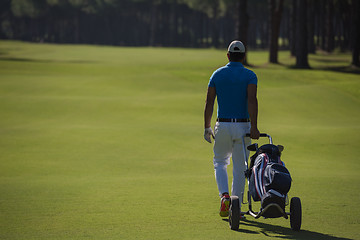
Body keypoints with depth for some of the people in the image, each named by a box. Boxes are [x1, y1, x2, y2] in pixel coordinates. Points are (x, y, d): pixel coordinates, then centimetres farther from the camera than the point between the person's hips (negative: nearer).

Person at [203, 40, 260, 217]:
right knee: (240, 168, 9)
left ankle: (224, 195, -6)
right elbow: (252, 100, -17)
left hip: (223, 125, 1)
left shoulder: (217, 74, 4)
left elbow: (209, 102, 1)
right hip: (243, 126, -1)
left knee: (220, 163, 18)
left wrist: (207, 128, 8)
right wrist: (254, 127, -22)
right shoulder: (249, 75, -2)